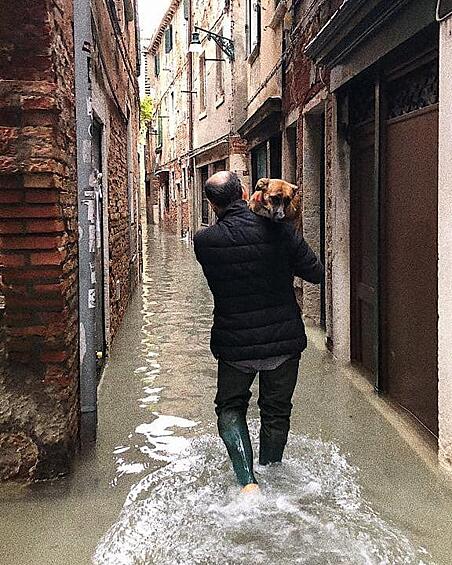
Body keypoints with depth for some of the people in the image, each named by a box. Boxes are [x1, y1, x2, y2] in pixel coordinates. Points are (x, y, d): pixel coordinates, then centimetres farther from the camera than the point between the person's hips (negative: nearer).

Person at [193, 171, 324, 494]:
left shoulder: (204, 241, -10)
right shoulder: (279, 230, -11)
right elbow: (316, 274, -4)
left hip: (235, 344, -1)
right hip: (284, 339, 1)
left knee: (230, 409, 19)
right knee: (276, 413, 19)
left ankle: (248, 481, 2)